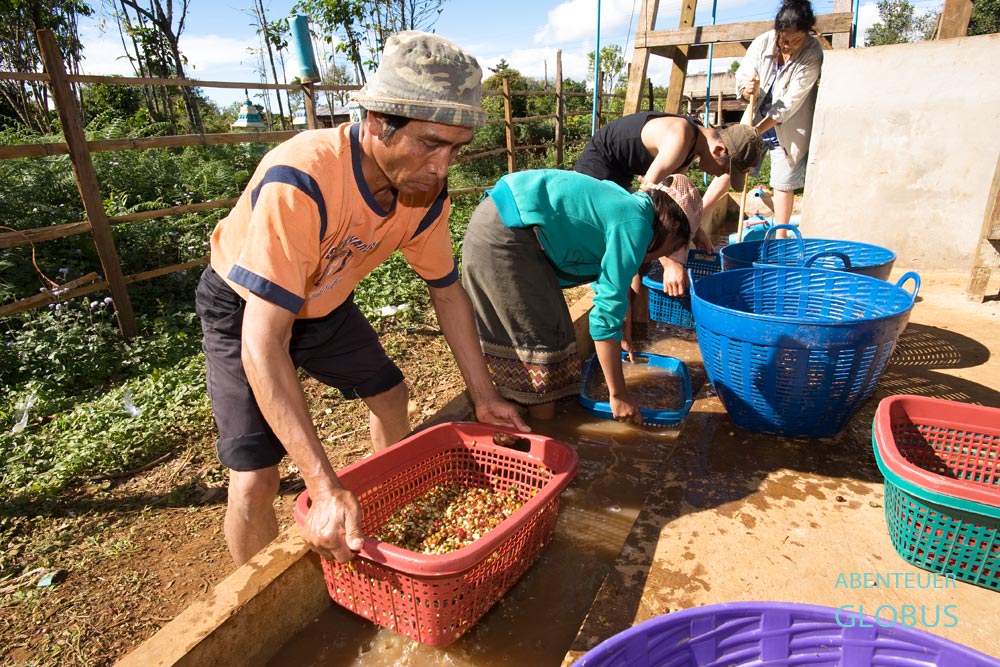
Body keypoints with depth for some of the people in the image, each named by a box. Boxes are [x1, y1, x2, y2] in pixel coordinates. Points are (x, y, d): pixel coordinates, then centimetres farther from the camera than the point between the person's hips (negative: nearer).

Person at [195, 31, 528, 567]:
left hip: (323, 302, 6)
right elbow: (263, 347, -42)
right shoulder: (299, 182, -40)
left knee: (390, 396, 13)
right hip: (244, 308, -5)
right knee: (254, 481, -13)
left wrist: (483, 395, -4)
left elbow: (447, 290, -5)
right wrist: (326, 490, -45)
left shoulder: (424, 189, -19)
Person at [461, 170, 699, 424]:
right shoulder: (634, 224, -10)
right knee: (540, 338, 0)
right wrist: (618, 395, -6)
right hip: (505, 234, -9)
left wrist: (617, 334, 44)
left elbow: (604, 282, 32)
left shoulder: (626, 205, 16)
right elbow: (605, 314, -14)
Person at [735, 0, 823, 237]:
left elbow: (791, 102, -23)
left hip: (787, 129, -3)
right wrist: (747, 89, -33)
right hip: (756, 120, 3)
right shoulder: (762, 42, -11)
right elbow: (742, 76, -8)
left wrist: (758, 130, -28)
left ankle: (780, 238, 10)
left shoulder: (812, 54, -19)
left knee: (784, 182, 0)